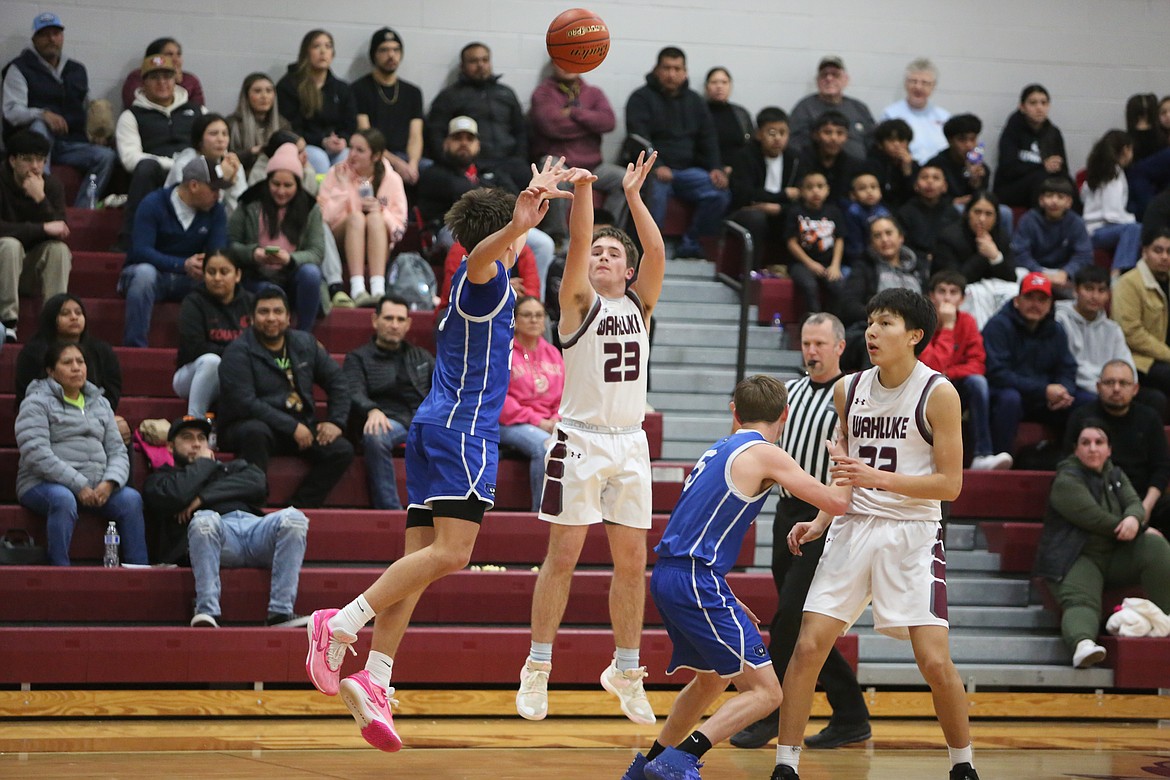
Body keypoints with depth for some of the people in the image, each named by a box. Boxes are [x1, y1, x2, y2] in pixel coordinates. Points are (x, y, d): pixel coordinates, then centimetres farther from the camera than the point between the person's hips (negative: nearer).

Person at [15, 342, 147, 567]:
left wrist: (110, 482, -10)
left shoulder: (100, 403, 20)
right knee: (63, 498, -38)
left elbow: (117, 451, 13)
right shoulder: (37, 403, 0)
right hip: (44, 485, -5)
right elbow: (36, 454, -13)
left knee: (131, 498, -22)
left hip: (95, 487, 5)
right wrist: (78, 485, -19)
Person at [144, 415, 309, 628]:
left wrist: (204, 497, 4)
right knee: (205, 519, -40)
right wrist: (203, 463, 18)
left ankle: (281, 612, -37)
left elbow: (257, 483, 13)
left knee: (293, 518, -30)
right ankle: (207, 612, -45)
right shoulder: (161, 478, 29)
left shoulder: (232, 468, 39)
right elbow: (176, 495, 2)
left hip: (254, 525, 3)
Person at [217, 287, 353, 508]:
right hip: (247, 425, -5)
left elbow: (337, 380, 17)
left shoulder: (305, 344, 11)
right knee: (256, 432, -40)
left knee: (342, 450, -17)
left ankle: (298, 507, -21)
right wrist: (292, 427, -22)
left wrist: (335, 422, 1)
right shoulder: (238, 352, -9)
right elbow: (244, 403, -20)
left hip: (299, 426, 6)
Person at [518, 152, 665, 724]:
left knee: (632, 562, 5)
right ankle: (537, 668, 4)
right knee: (563, 556, -3)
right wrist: (582, 186, -24)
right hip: (580, 440, -4)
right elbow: (577, 243, -14)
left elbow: (657, 253, -4)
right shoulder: (579, 303, 1)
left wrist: (633, 196, -10)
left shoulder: (639, 305, 11)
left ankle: (626, 670, 15)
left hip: (630, 444, 4)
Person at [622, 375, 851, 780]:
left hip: (667, 576, 9)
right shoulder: (764, 454, -6)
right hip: (696, 581, -9)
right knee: (764, 691, -9)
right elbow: (836, 502, -9)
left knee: (711, 679, 29)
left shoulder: (719, 450, 19)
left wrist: (724, 597, 30)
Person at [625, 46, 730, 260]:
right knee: (655, 193, -38)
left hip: (687, 170, 5)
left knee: (719, 193, -20)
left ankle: (689, 244, -8)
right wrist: (656, 167, -28)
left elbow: (708, 139, 15)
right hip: (652, 169, -5)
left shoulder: (695, 101, 18)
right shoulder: (641, 98, 1)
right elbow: (638, 139, -12)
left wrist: (715, 168, -5)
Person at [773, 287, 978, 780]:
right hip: (853, 529, 4)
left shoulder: (938, 394, -8)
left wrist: (877, 478, -20)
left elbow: (950, 484, -11)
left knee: (934, 660, -10)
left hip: (913, 535, -4)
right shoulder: (848, 390, 7)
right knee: (808, 646, -6)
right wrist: (822, 521, 8)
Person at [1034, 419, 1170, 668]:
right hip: (1078, 558, -6)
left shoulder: (1115, 476, 19)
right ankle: (1082, 643, -67)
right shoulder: (1067, 480, -5)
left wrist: (1134, 519, -23)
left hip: (1116, 558, 6)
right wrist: (1140, 530, -10)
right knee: (1080, 601, -35)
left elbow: (1134, 502, 4)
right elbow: (1094, 518, -16)